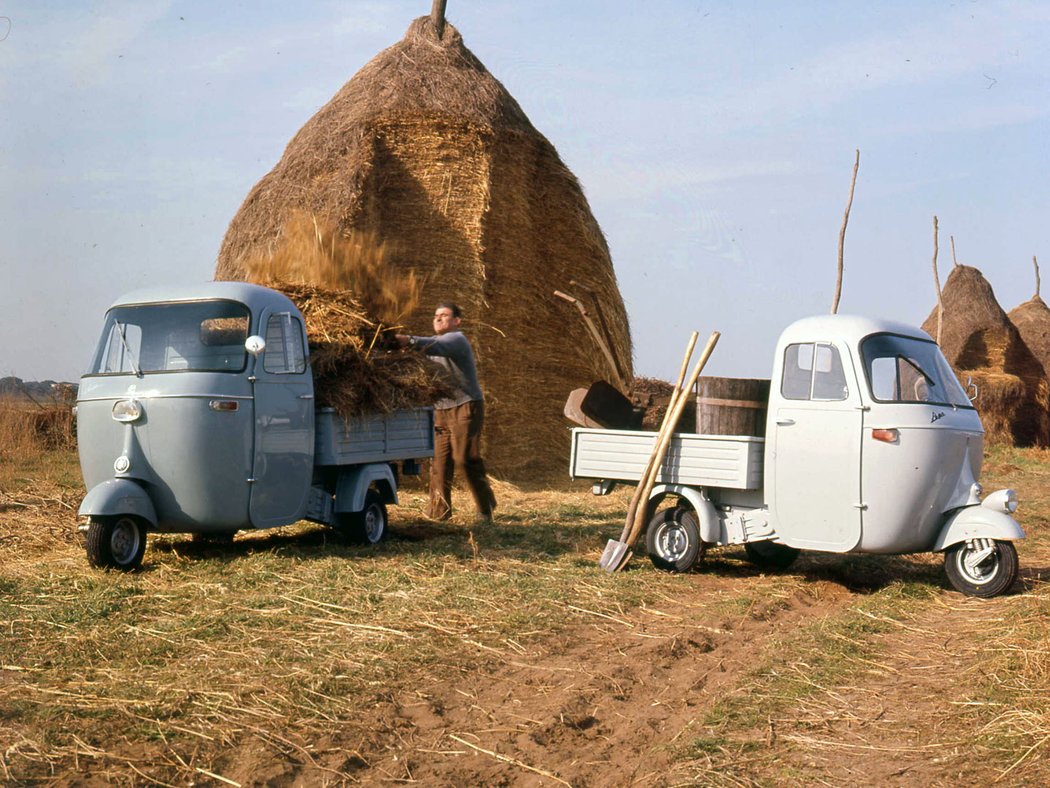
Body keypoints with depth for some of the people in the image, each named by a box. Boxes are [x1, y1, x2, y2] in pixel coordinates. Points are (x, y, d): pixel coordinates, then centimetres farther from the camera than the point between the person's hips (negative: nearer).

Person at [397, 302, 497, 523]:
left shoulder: (457, 339, -9)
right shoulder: (437, 341, 19)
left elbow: (437, 346, -31)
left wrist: (411, 341, -49)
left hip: (465, 407, -8)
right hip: (442, 410, 8)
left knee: (466, 459, -8)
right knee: (439, 461, 2)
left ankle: (485, 508, 6)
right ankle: (438, 511, 5)